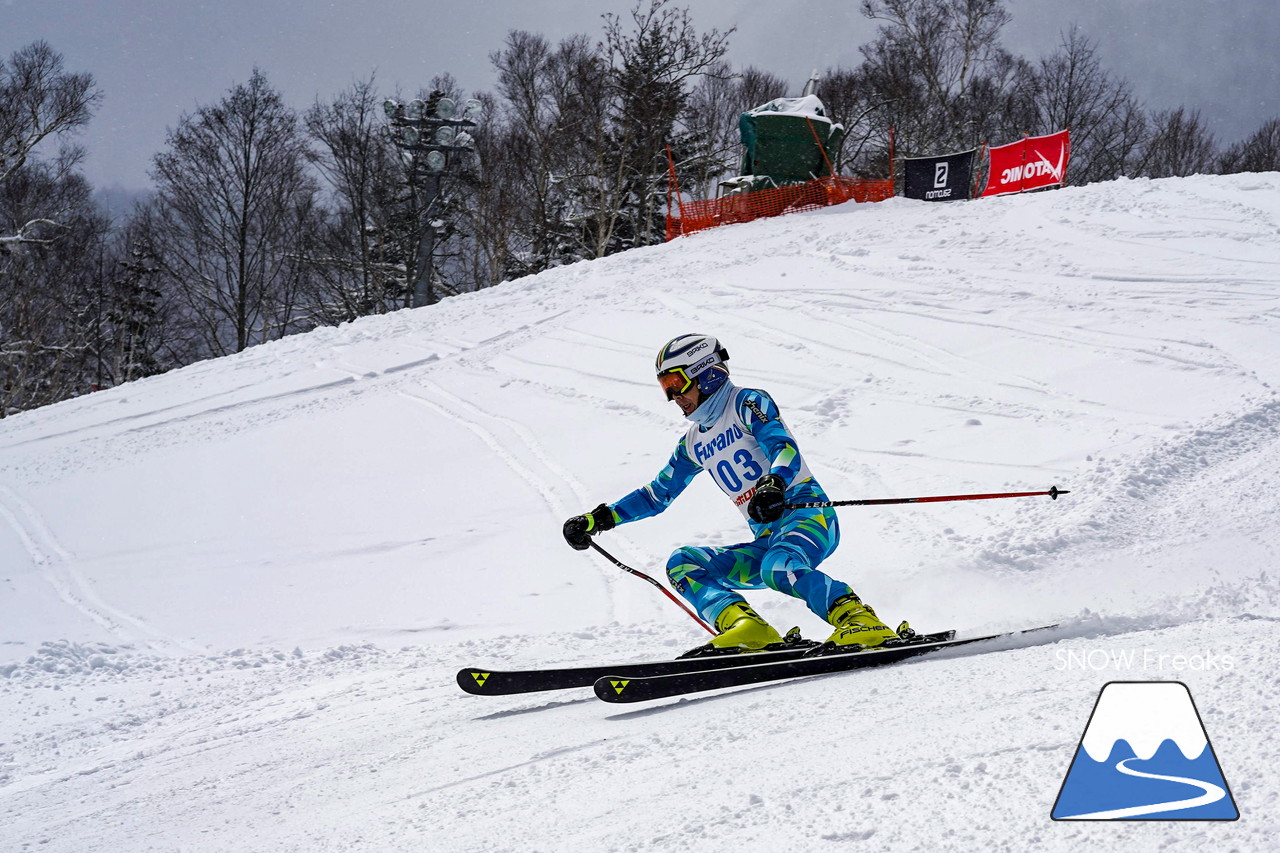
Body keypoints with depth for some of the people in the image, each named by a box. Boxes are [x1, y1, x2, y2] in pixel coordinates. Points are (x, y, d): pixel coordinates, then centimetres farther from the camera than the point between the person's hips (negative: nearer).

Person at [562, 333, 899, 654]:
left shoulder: (747, 403, -1)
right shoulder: (693, 443, 20)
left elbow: (786, 448, -18)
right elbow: (657, 494, 29)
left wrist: (773, 484, -40)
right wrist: (598, 519, 23)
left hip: (806, 513, -8)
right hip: (766, 540, 8)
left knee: (778, 567, -39)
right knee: (681, 564, -10)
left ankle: (862, 623, -39)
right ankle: (746, 627, -32)